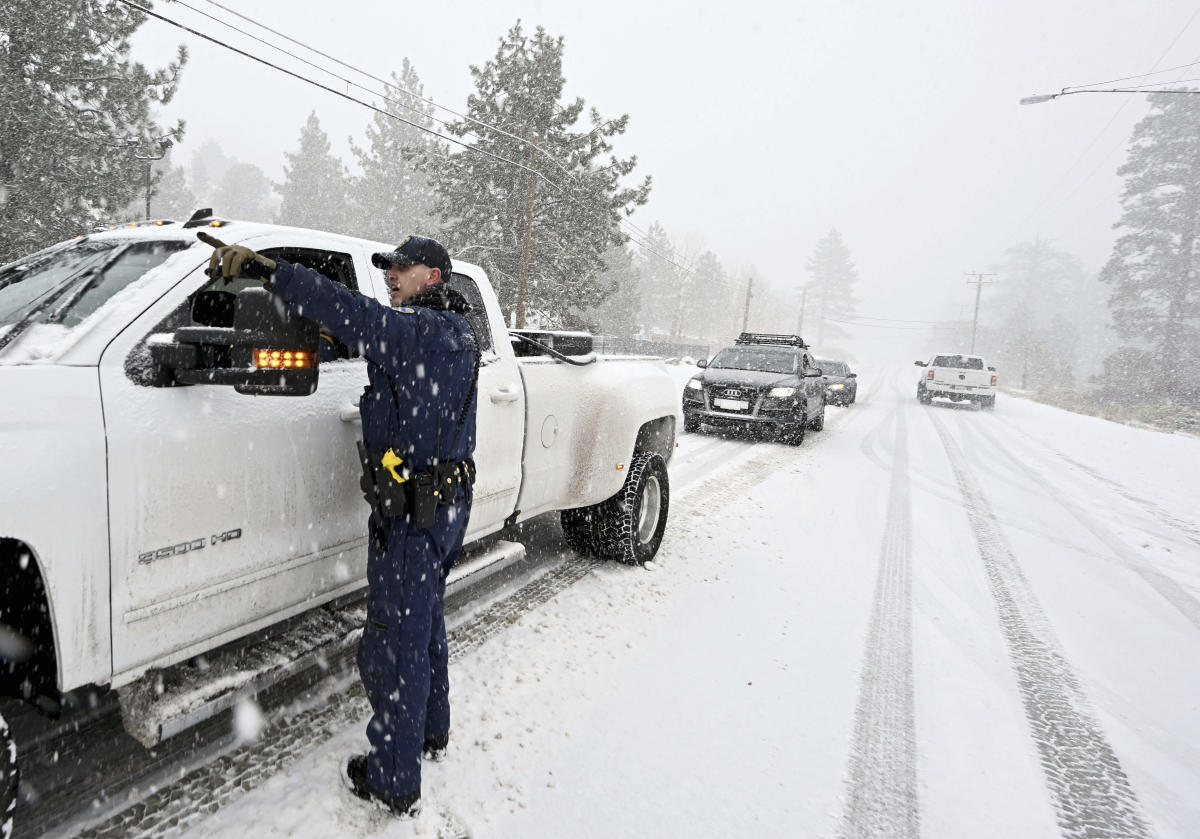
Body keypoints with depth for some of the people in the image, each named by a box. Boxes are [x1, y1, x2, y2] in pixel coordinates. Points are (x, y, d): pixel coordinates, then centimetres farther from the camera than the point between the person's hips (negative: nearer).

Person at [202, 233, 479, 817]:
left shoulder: (425, 332, -18)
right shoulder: (455, 333, 12)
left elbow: (354, 315, -30)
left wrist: (264, 268, -28)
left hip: (411, 515, -10)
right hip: (447, 503, 10)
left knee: (397, 642, 3)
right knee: (425, 625, 24)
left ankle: (394, 781, 19)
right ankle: (431, 731, 43)